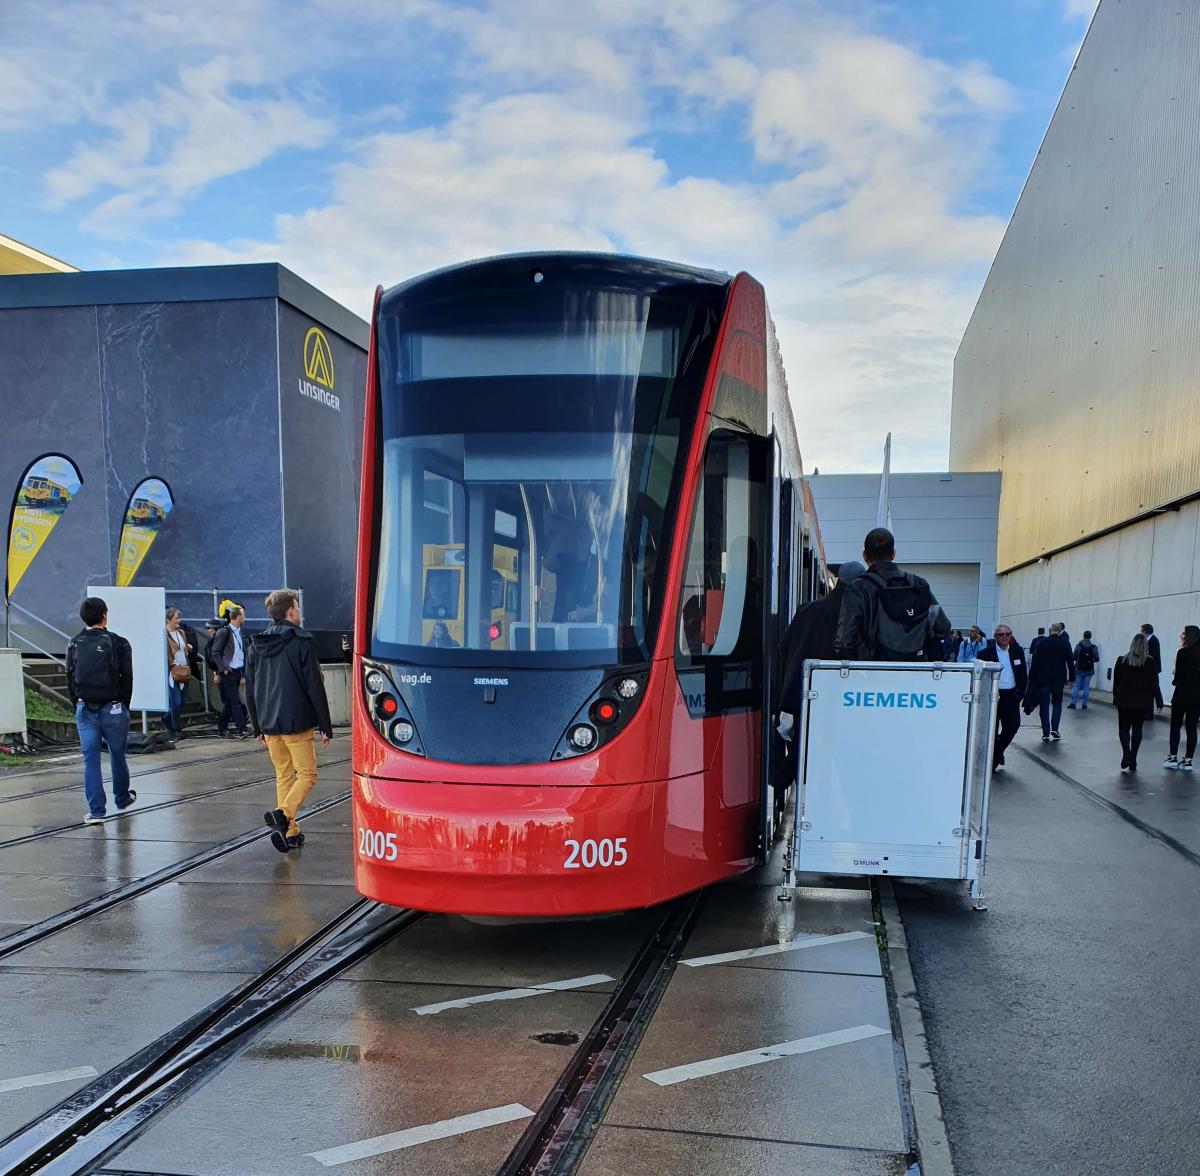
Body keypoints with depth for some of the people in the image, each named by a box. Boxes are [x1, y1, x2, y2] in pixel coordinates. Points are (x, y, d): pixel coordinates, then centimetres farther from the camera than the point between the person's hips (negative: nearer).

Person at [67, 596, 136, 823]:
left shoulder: (75, 644, 3)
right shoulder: (118, 643, -7)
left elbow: (70, 678, 5)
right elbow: (127, 678, -6)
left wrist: (77, 706, 12)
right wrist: (124, 706, 6)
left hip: (85, 709, 2)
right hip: (112, 708, -2)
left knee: (90, 759, 3)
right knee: (117, 755, 15)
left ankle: (96, 811, 1)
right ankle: (122, 799, 33)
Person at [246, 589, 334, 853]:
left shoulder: (256, 645, 9)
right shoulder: (301, 642, -9)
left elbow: (250, 690, 13)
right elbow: (315, 688, -10)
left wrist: (257, 727, 20)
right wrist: (325, 726, -5)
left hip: (269, 725, 6)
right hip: (297, 723, -6)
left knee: (283, 775, 15)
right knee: (307, 773, 3)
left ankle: (290, 831, 14)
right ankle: (283, 813, -20)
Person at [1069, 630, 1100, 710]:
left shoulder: (1078, 646, -7)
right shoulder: (1094, 647, -6)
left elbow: (1074, 657, -5)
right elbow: (1097, 659, -5)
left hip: (1079, 670, -1)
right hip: (1089, 671, 1)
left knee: (1076, 686, 4)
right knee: (1086, 687, 7)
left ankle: (1073, 703, -3)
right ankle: (1084, 704, 8)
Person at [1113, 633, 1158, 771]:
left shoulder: (1122, 660, -4)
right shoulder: (1150, 663, -7)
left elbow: (1116, 681, 1)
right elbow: (1154, 683, -4)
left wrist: (1115, 697, 11)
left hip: (1124, 700, 0)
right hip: (1142, 702, 0)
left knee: (1123, 727, 7)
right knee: (1137, 728, 9)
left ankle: (1126, 753, -16)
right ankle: (1132, 760, 10)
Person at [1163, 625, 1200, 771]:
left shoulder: (1183, 653, -13)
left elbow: (1179, 676, -13)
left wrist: (1175, 681, 6)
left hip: (1182, 695, -5)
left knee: (1175, 726, 7)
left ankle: (1173, 757, 6)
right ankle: (1188, 760, 9)